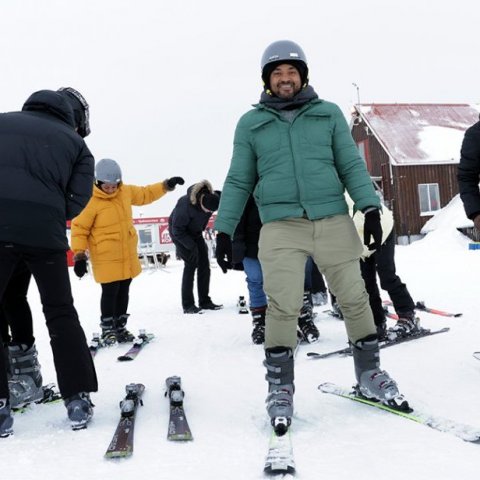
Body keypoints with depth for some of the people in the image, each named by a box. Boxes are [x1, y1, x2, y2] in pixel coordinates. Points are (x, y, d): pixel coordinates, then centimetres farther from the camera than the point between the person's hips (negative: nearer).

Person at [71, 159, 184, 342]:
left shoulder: (126, 191, 3)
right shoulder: (90, 201, -15)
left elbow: (145, 194, 22)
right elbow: (79, 228, -11)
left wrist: (166, 186, 19)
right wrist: (79, 255, -13)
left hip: (128, 257, 6)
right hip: (106, 260, -6)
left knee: (123, 292, 14)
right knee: (110, 293, -2)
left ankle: (120, 326, 27)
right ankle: (107, 328, 15)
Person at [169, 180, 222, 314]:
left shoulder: (210, 198, -22)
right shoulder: (185, 204, -37)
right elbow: (177, 230, -28)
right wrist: (192, 246, -29)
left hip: (195, 233, 6)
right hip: (180, 233, -6)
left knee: (204, 264, -1)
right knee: (191, 264, -14)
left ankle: (205, 301, 7)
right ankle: (187, 305, -10)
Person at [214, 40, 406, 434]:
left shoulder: (329, 114, 11)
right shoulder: (250, 124, 11)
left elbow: (352, 165, 8)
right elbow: (239, 181, 12)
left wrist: (370, 207, -5)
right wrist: (224, 229, 6)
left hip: (333, 220, 1)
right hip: (280, 226, -1)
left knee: (355, 298, 3)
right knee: (283, 306, -8)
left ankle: (370, 374, 22)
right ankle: (280, 388, 7)